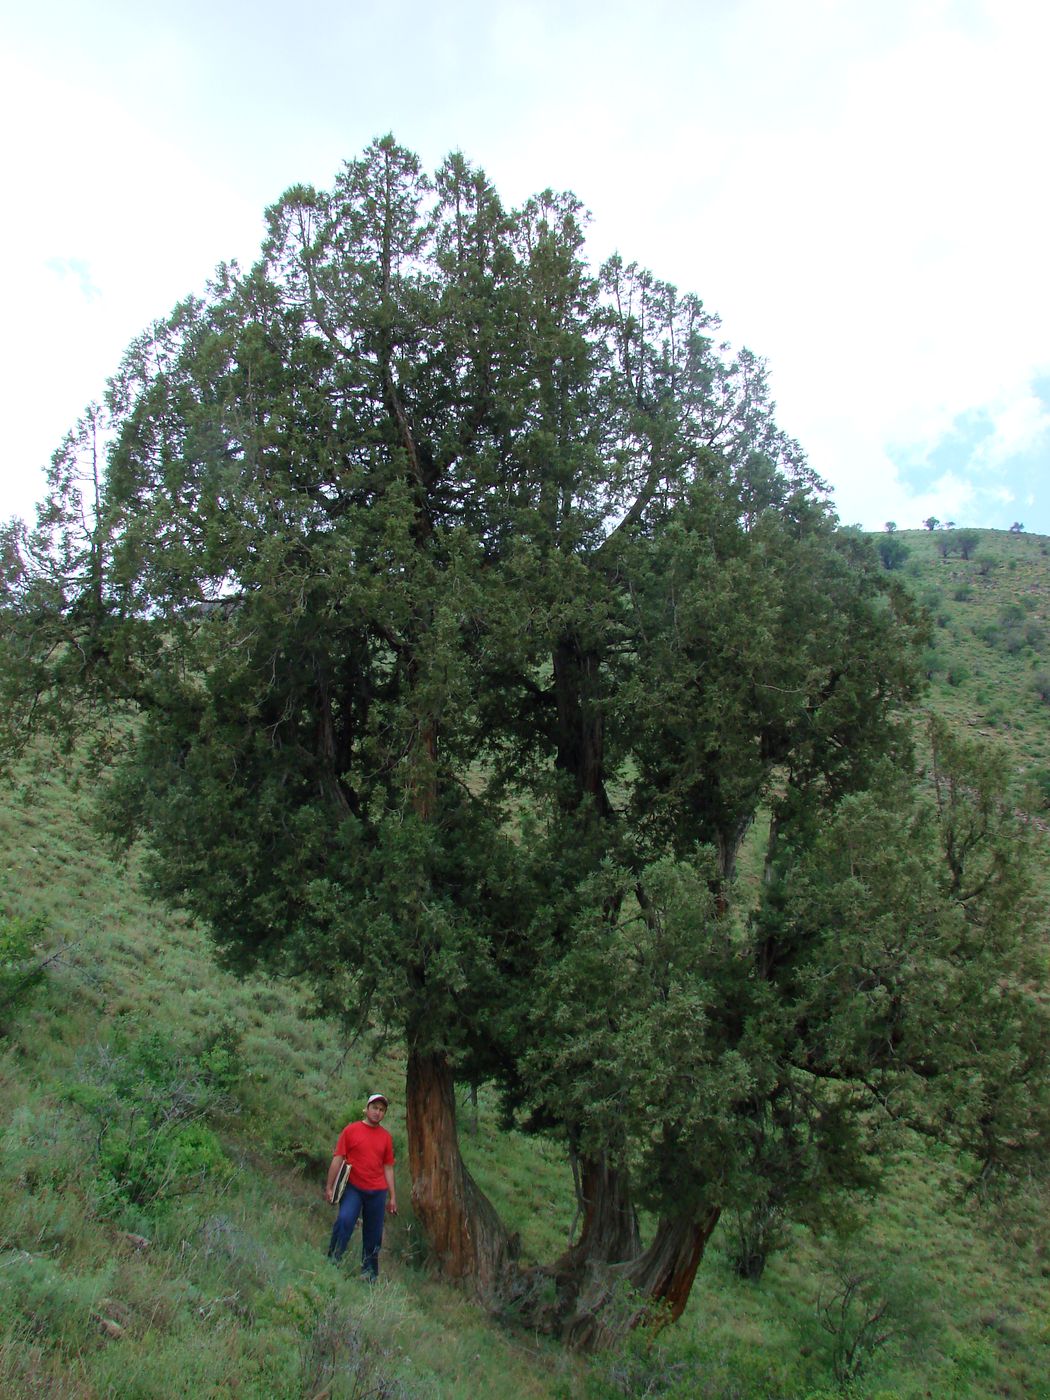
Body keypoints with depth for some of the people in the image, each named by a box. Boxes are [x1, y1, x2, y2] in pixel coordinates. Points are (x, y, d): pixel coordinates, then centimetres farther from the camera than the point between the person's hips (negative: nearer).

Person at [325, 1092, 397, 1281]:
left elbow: (388, 1168, 12)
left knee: (373, 1234, 5)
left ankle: (369, 1274, 18)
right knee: (344, 1220, -24)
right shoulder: (351, 1130, 0)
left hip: (377, 1191, 3)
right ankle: (332, 1261, -9)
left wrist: (392, 1196, 10)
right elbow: (338, 1159, -1)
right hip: (353, 1188, -3)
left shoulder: (386, 1137, 9)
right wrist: (329, 1187, -6)